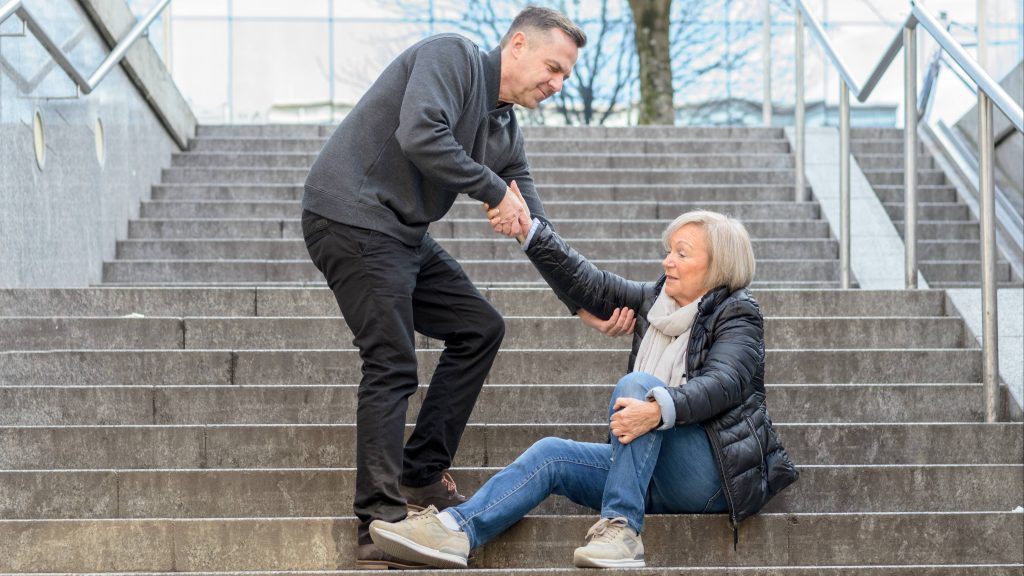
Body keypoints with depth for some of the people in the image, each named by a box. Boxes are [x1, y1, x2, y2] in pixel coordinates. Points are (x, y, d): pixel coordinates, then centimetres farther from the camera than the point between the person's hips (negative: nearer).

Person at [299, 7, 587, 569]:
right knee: (393, 366, -12)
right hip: (352, 219, -10)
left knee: (479, 328, 11)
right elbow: (420, 137, -28)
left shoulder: (505, 131, 15)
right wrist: (496, 190, -18)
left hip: (403, 235, 10)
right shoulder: (452, 57, -10)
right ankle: (380, 530, -11)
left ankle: (421, 476, 14)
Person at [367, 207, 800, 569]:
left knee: (638, 384, -28)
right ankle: (456, 529, -32)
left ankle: (620, 529, -34)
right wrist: (529, 231, 1)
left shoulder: (737, 313, -3)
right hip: (658, 475, 7)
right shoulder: (655, 300, 16)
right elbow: (586, 283, 10)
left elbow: (724, 383, -21)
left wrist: (659, 409, -39)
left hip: (715, 472, -7)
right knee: (551, 454, -13)